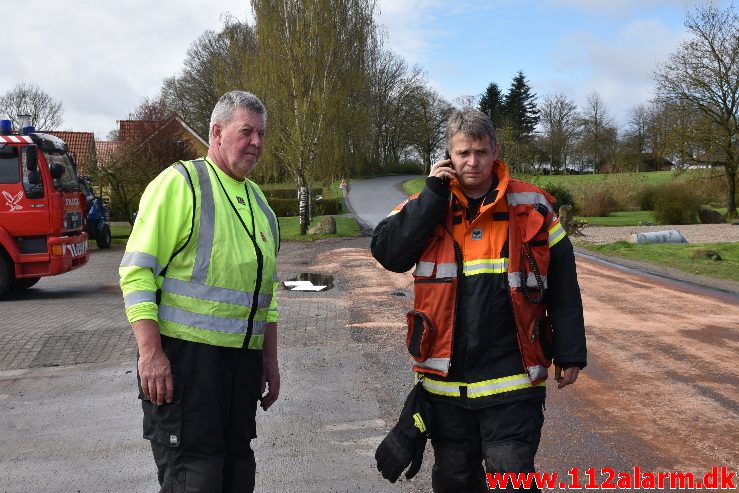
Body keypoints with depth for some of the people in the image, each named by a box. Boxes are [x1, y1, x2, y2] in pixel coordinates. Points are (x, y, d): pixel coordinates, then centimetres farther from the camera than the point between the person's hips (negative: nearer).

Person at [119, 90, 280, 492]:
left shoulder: (257, 199, 17)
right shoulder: (179, 182, -6)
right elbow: (136, 270, -13)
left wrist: (270, 360, 18)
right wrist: (150, 352, -20)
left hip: (243, 358, 7)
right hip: (184, 354, -7)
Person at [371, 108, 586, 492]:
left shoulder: (531, 207, -2)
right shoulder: (427, 207, 2)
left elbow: (562, 287, 2)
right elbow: (387, 253, -15)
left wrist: (570, 354, 2)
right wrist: (434, 193, -16)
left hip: (512, 382, -2)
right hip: (446, 381, 2)